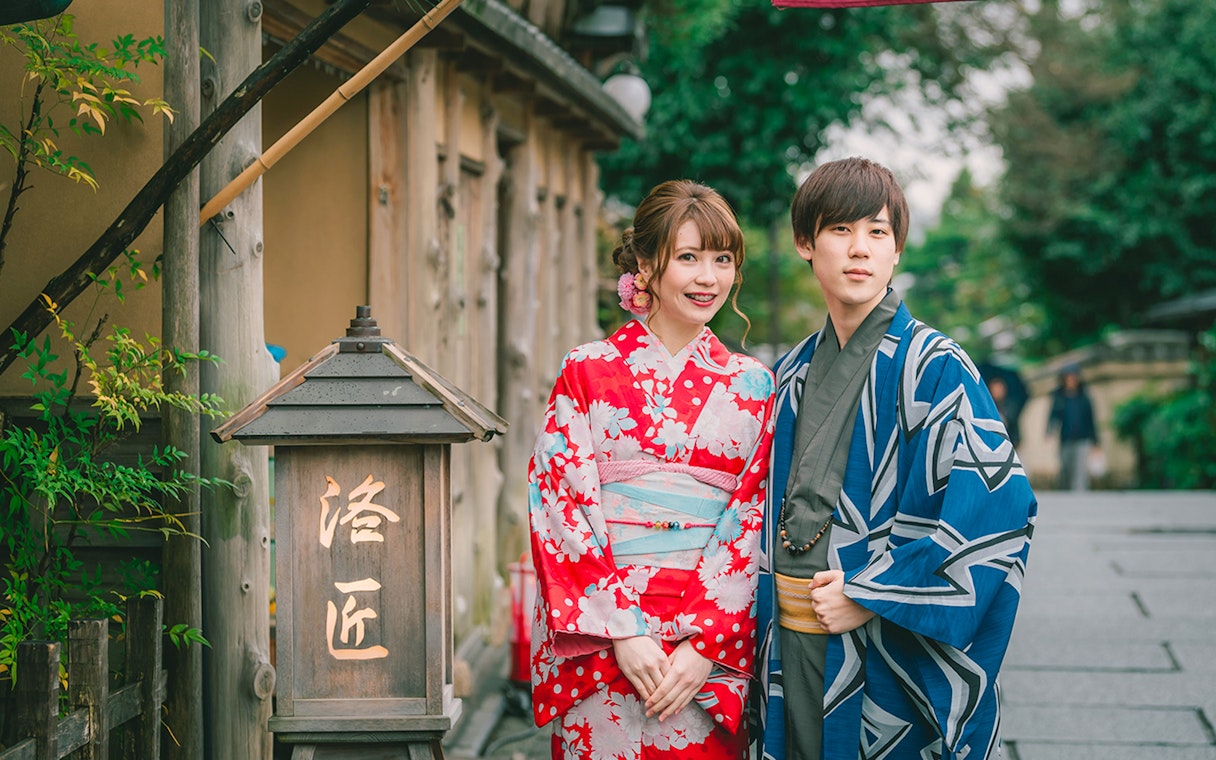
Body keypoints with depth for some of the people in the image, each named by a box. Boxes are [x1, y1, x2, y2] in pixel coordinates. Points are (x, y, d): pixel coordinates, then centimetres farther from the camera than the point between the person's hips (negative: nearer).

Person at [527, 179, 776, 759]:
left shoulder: (752, 386, 8)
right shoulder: (587, 372, 2)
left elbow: (754, 520, 1)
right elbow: (563, 505, -4)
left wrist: (705, 644, -10)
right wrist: (623, 633, -14)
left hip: (713, 655, 2)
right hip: (600, 642, -1)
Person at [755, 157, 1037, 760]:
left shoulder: (933, 367, -9)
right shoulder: (793, 374, 10)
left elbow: (1000, 504, -18)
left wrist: (870, 594, -17)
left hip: (892, 652, -5)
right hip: (794, 644, 5)